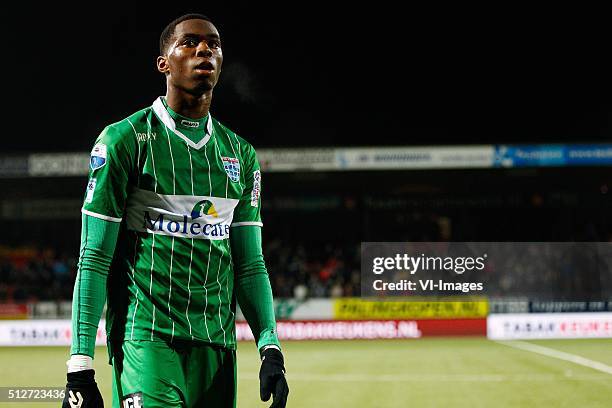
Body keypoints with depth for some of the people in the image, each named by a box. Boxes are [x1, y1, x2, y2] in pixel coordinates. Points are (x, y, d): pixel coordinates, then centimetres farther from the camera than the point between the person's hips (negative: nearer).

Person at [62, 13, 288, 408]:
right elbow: (94, 260, -4)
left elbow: (250, 265, 15)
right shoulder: (126, 139, -1)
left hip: (217, 343, 5)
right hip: (147, 337, -5)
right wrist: (80, 368, -10)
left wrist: (271, 349, 2)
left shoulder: (240, 154, 15)